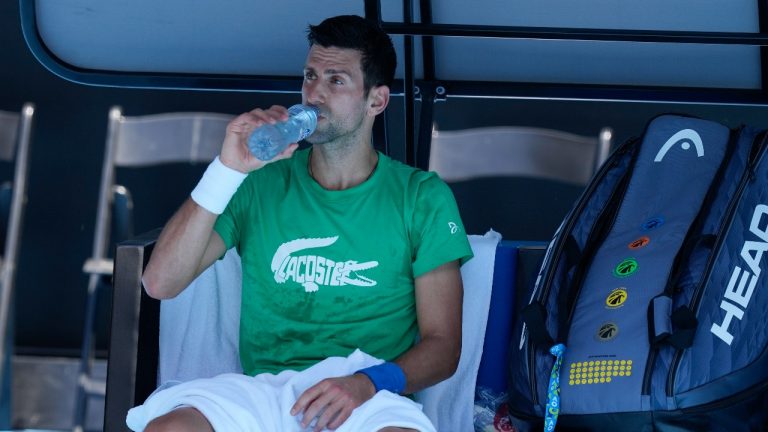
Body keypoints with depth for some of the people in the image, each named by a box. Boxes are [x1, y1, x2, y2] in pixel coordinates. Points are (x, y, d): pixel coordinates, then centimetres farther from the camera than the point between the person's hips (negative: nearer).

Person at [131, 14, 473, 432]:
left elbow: (442, 347, 5)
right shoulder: (260, 184, 12)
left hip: (368, 398, -1)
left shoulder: (422, 198, 9)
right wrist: (227, 171, -9)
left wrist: (368, 383, -16)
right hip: (262, 389, 2)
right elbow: (160, 283, 0)